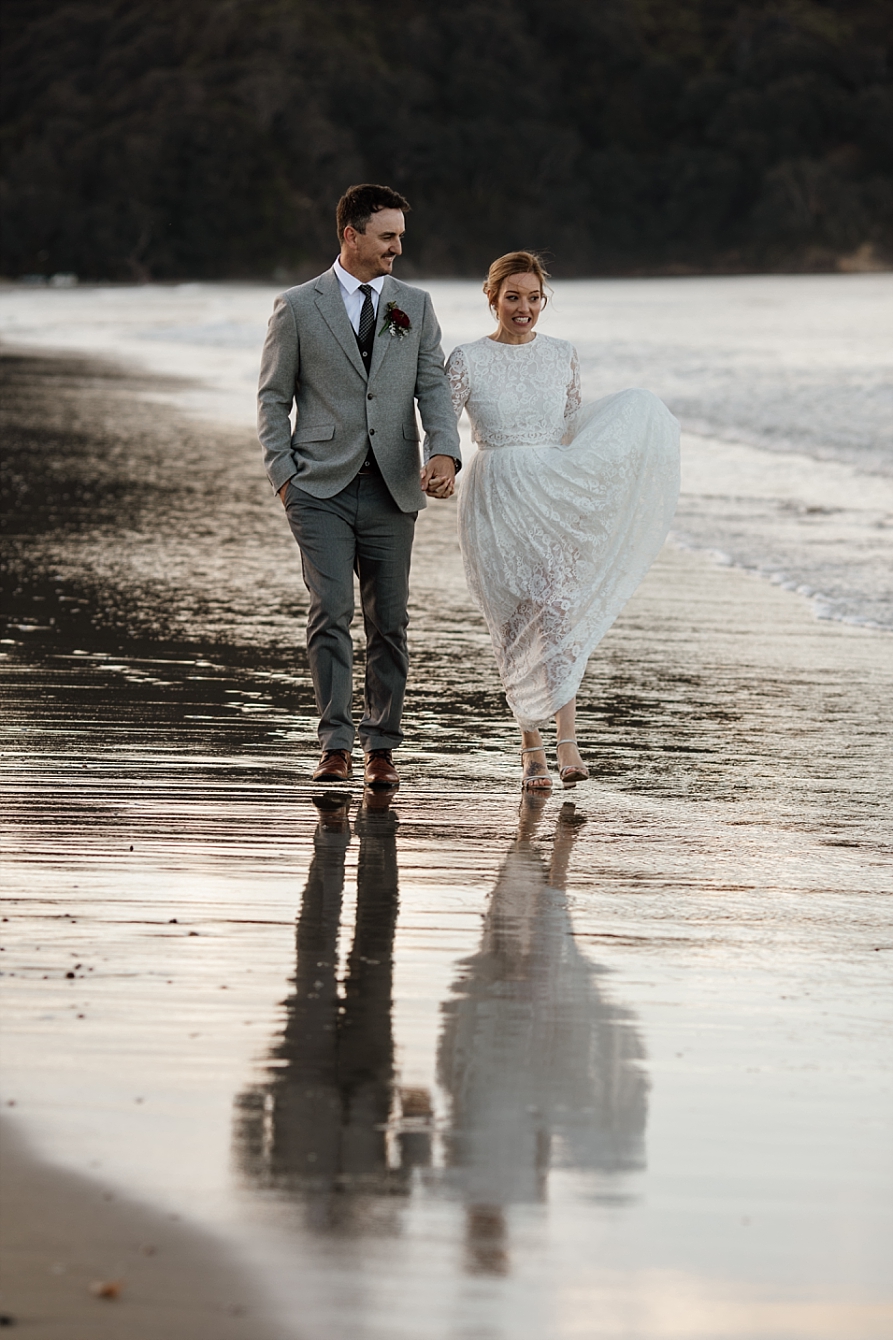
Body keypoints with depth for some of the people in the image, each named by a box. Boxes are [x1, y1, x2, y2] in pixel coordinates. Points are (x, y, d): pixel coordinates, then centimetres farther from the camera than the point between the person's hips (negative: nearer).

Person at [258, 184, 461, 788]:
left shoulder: (415, 305, 11)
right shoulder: (298, 307, 3)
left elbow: (434, 386, 3)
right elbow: (273, 398, 6)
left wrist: (444, 451, -15)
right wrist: (284, 474, -4)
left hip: (391, 488, 3)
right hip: (322, 488, -3)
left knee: (389, 620, 4)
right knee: (332, 612, -12)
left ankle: (381, 747, 11)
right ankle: (336, 746, -12)